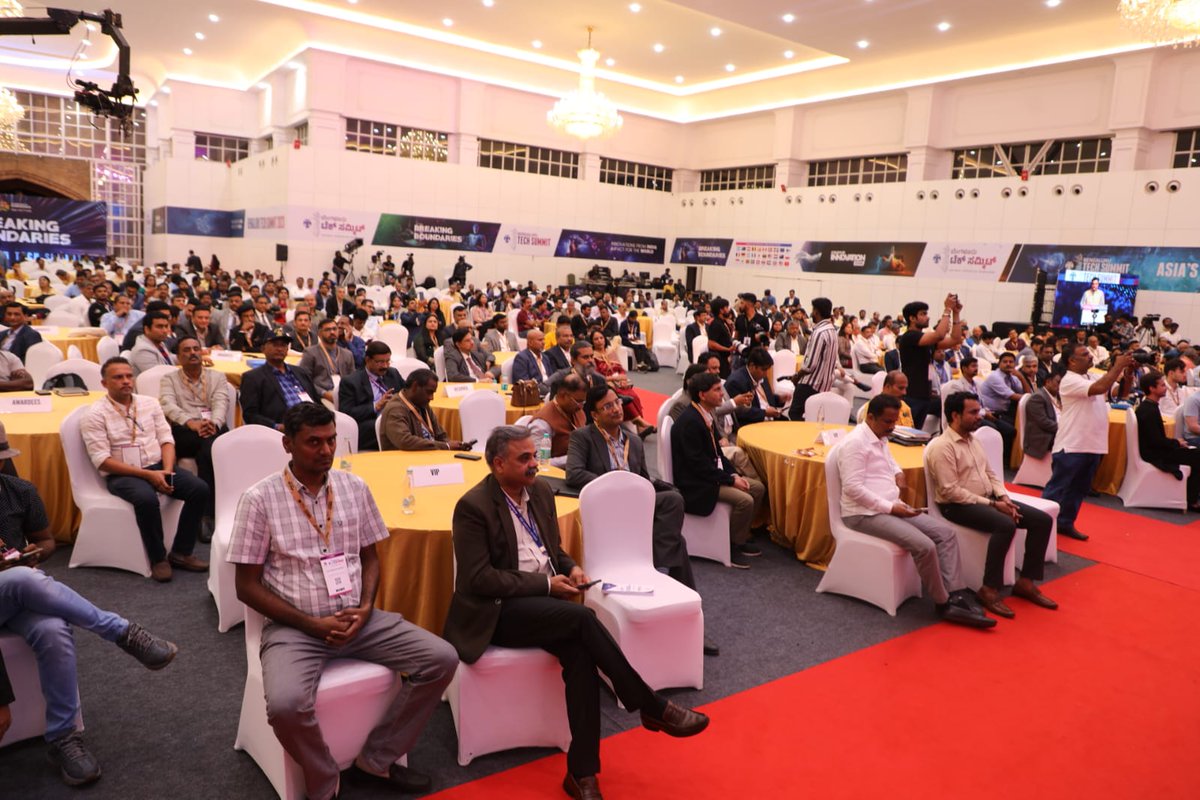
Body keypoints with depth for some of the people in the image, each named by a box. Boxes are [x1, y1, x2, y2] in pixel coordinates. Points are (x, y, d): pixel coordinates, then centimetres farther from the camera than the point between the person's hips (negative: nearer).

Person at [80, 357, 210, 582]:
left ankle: (181, 552, -8)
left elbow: (166, 439, 8)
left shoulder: (150, 403, 10)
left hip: (158, 466, 5)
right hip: (122, 474, -5)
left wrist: (167, 470, -12)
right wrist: (147, 474, -19)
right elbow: (102, 460, -11)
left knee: (200, 489, -19)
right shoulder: (96, 414, -4)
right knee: (147, 499, -36)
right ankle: (158, 558, -16)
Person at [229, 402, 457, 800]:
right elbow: (247, 587, -5)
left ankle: (376, 758, 7)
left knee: (442, 659, -10)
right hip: (295, 626, -4)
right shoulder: (260, 499, -8)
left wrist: (365, 608, -8)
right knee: (285, 705, -33)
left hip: (357, 618, 4)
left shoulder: (355, 487, 4)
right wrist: (313, 625, -13)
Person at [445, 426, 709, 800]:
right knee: (583, 618, -29)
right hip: (498, 610, -6)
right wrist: (545, 584, -18)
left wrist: (570, 568, -4)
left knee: (580, 653, -25)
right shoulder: (473, 507, -13)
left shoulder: (541, 491, 8)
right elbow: (479, 579, -17)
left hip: (544, 601, 6)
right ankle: (652, 707, -18)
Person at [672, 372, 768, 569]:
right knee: (744, 500, -22)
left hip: (711, 474, 10)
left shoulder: (707, 415, 6)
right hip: (695, 484, -10)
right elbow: (698, 464, -24)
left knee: (758, 488, 6)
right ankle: (732, 545, -2)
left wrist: (734, 474, 0)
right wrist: (730, 479, -18)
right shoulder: (689, 421, -23)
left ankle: (740, 537, 17)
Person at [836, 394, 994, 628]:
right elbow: (853, 488, -22)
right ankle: (943, 604, -3)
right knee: (925, 546, -24)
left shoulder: (880, 438, 15)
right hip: (865, 514, -10)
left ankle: (957, 598, -8)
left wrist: (898, 473, 10)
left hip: (891, 507, 10)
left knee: (946, 533, -4)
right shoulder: (855, 442, -16)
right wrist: (890, 507, -20)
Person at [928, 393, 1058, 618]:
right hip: (957, 505, -9)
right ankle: (989, 590, -23)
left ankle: (1026, 582, 4)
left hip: (987, 499, 9)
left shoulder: (974, 440, 14)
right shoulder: (942, 446, -16)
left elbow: (990, 474, 19)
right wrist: (991, 504, -19)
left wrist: (1003, 497, -2)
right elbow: (950, 491, -21)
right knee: (1005, 525, -34)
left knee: (1042, 520, -2)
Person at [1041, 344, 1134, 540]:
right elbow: (1099, 388, -28)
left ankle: (1065, 523, 25)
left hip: (1092, 445, 8)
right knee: (1057, 488, -3)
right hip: (1071, 446, -8)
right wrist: (1118, 365, -18)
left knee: (1079, 489, 15)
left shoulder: (1093, 377, 12)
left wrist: (1128, 370, 0)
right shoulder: (1070, 380, -14)